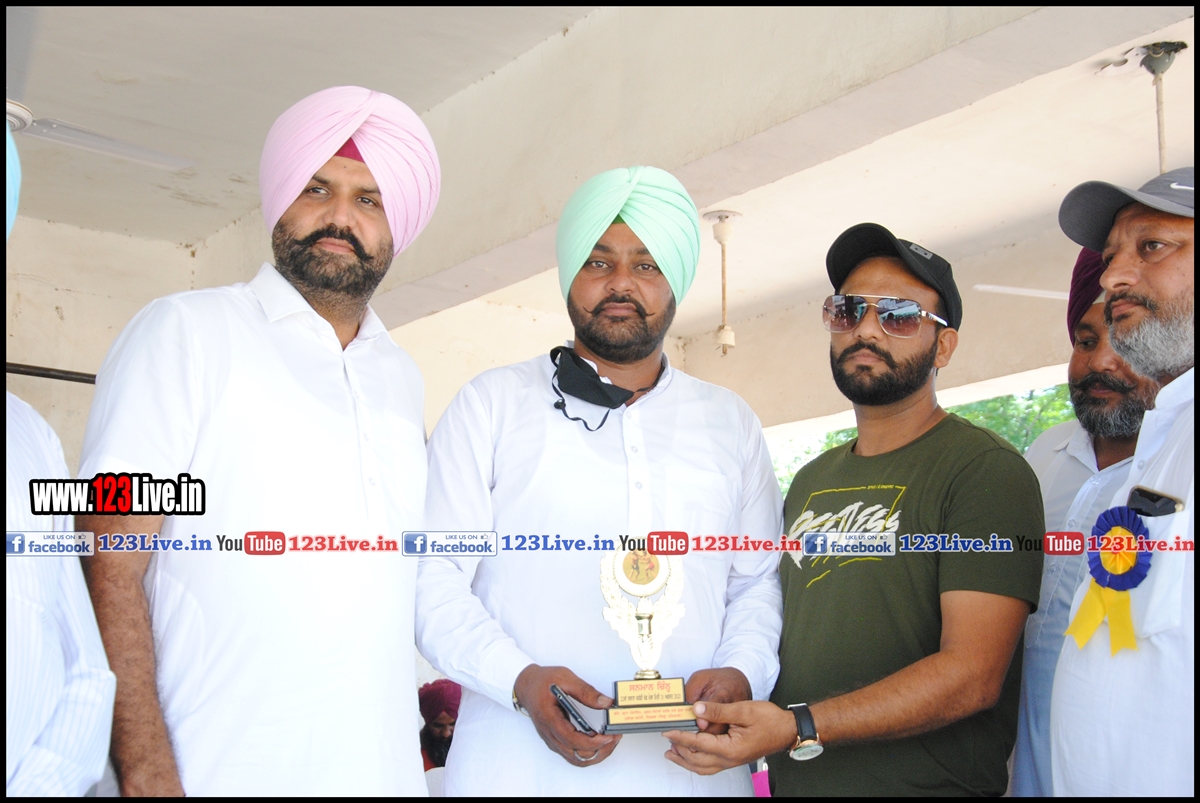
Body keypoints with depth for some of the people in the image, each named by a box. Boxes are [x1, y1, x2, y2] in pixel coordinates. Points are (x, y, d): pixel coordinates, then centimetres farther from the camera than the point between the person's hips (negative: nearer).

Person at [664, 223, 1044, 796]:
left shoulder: (985, 470, -13)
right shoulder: (809, 481, 11)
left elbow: (971, 675, -22)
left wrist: (799, 728, -29)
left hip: (929, 785, -7)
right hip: (790, 783, 7)